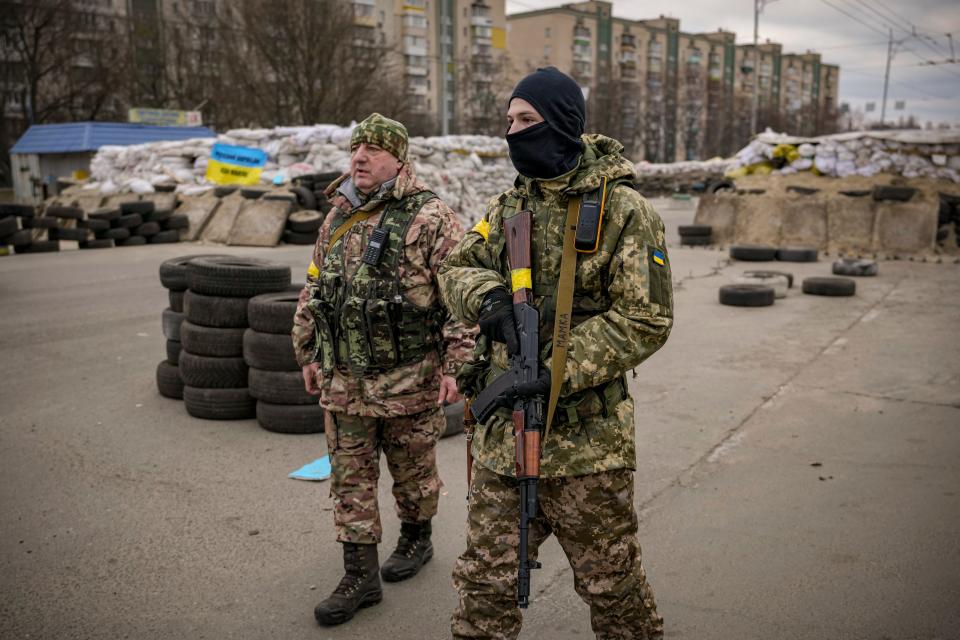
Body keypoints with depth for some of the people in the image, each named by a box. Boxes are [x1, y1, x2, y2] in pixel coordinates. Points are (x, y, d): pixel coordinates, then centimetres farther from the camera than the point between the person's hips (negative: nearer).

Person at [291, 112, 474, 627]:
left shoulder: (429, 218, -10)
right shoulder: (336, 220, 10)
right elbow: (313, 292, 18)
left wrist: (456, 364, -17)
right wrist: (309, 355, 16)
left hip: (409, 379, -5)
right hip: (343, 381, 6)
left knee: (413, 470, 13)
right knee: (350, 479, 9)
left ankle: (416, 538, 40)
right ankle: (360, 577, 20)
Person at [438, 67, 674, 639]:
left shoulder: (623, 210, -10)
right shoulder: (508, 207, 10)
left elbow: (645, 321, -14)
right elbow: (457, 267, 12)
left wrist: (557, 374, -21)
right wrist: (486, 296, -12)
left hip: (587, 436, -5)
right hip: (503, 430, 5)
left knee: (610, 581, 14)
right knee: (486, 579, 13)